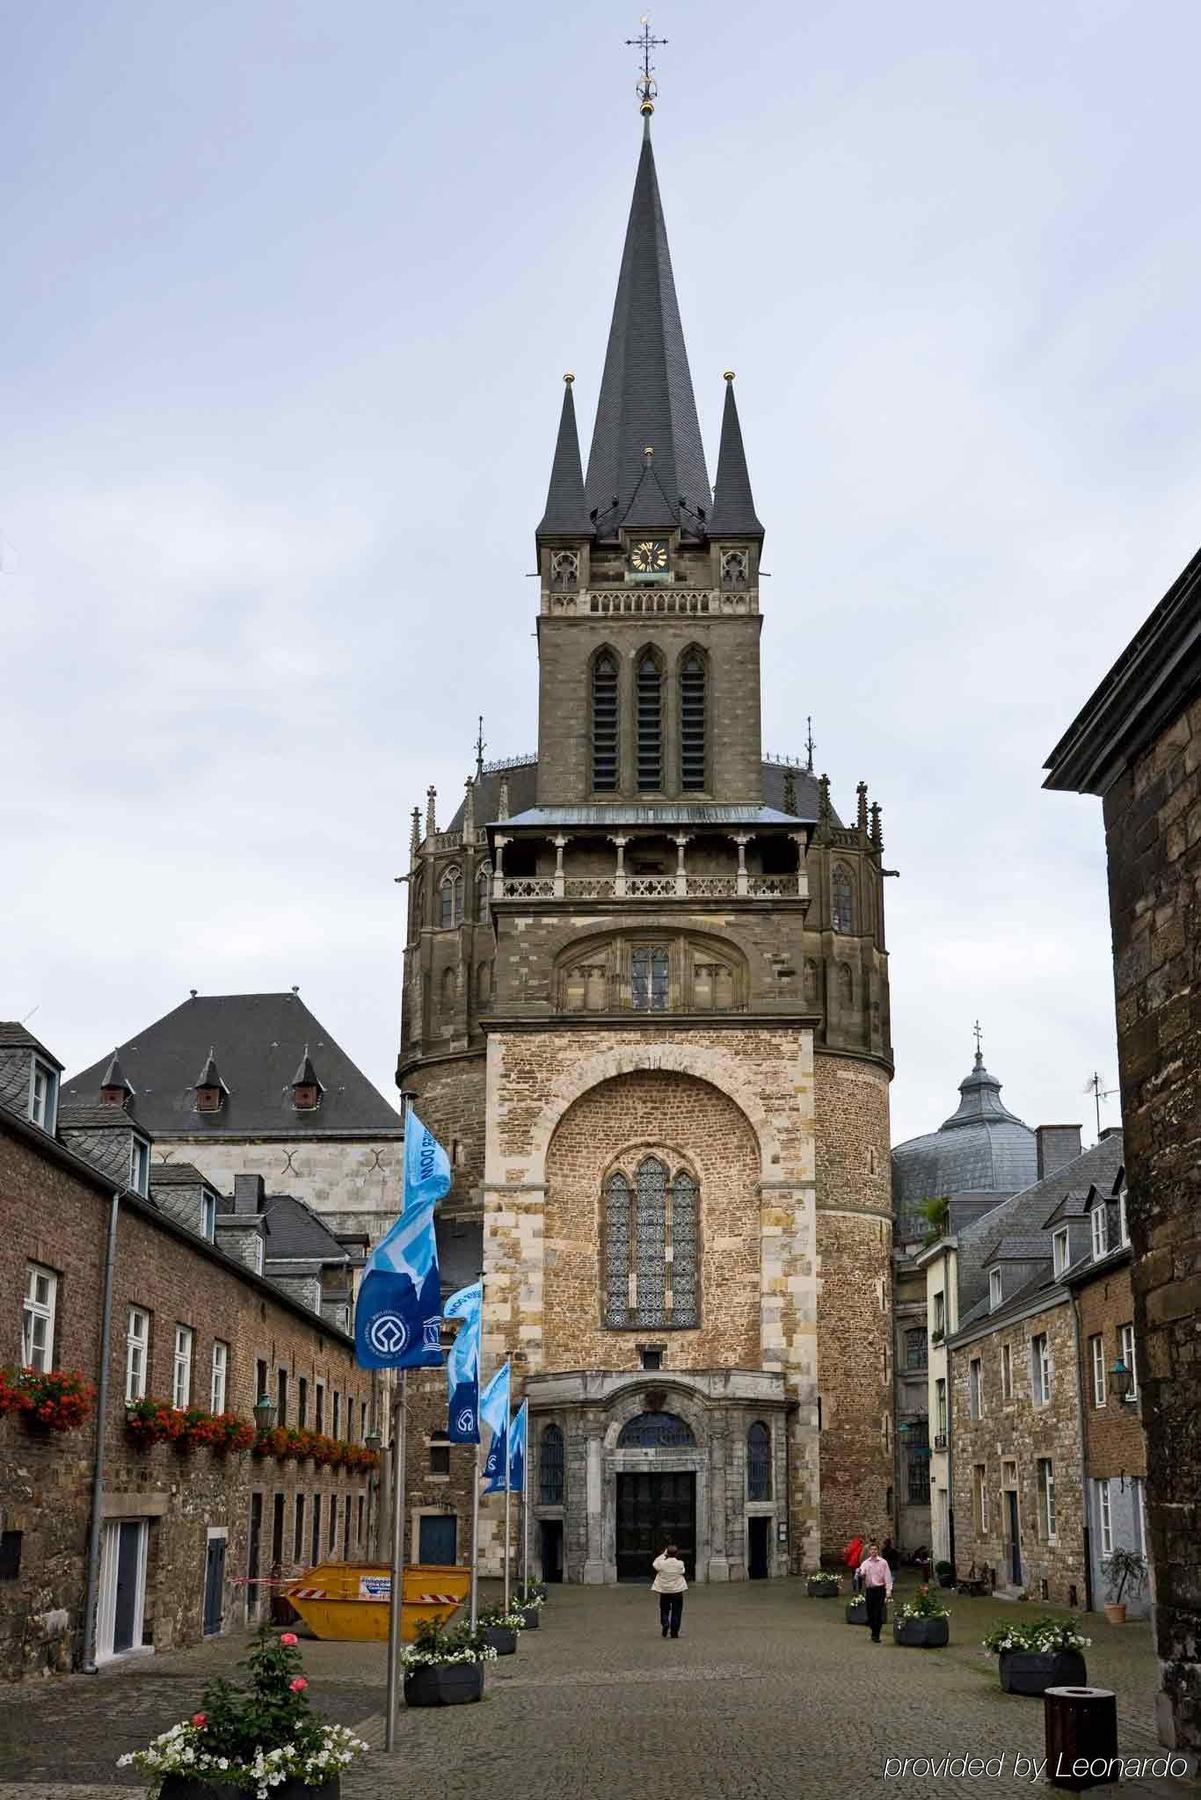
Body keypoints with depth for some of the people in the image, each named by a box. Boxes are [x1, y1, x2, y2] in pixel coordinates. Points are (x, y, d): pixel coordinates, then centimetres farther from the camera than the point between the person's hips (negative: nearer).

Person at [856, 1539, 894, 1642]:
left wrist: (888, 1591, -7)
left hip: (880, 1589, -3)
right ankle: (874, 1632, 28)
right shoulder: (866, 1563, 4)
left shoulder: (883, 1562, -2)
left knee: (878, 1613, -7)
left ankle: (876, 1635, -1)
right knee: (870, 1613, 8)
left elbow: (887, 1577, -1)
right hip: (869, 1590, 3)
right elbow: (861, 1574, -8)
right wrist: (859, 1573, -33)